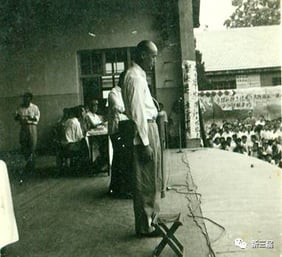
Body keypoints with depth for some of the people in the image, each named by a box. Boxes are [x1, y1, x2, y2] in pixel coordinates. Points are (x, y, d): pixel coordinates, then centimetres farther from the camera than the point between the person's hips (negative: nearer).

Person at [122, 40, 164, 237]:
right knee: (145, 182, -1)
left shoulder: (139, 75, 16)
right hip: (143, 131, -10)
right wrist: (145, 143, -22)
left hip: (150, 127, 10)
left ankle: (150, 218, 32)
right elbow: (137, 113, -21)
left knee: (153, 178, 19)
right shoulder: (135, 77, -16)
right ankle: (144, 226, 11)